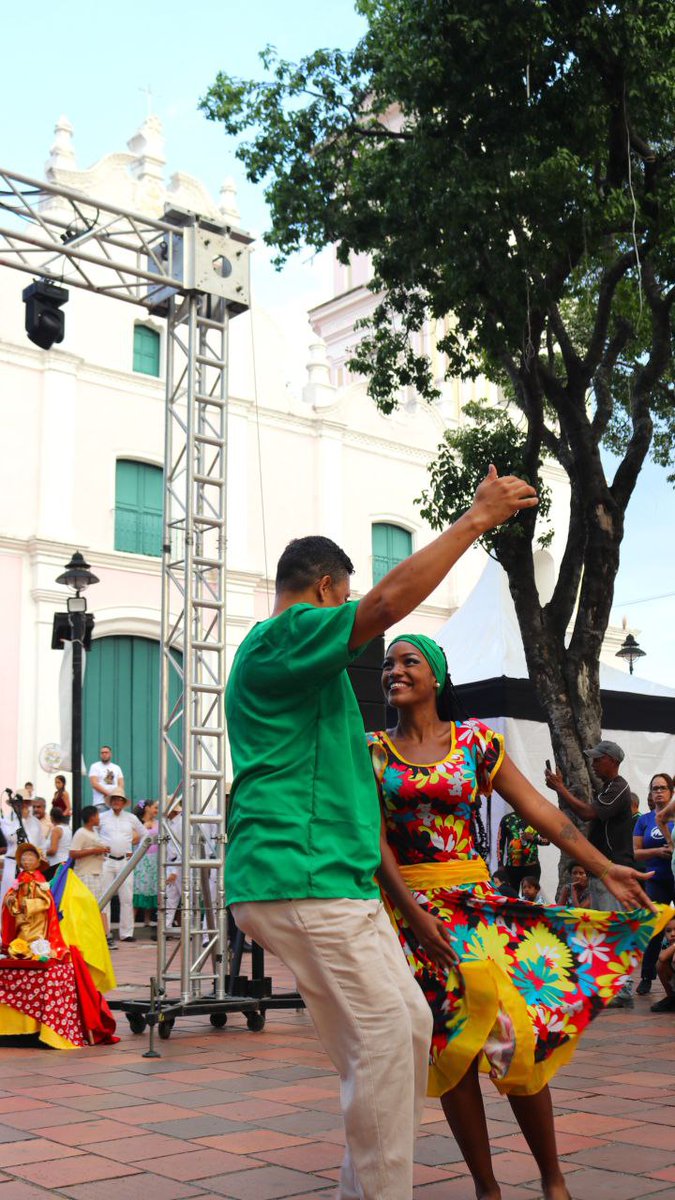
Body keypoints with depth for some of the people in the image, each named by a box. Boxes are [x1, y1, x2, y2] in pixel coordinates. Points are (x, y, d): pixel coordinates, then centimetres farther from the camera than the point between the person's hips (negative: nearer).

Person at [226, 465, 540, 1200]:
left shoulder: (284, 658, 24)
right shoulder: (282, 638, -9)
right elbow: (389, 600, -21)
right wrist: (477, 518, -14)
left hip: (337, 883, 11)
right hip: (302, 882, -11)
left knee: (409, 1026, 12)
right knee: (383, 1038, -10)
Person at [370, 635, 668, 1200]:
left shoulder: (475, 740, 3)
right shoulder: (373, 751, 3)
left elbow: (540, 810, -1)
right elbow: (374, 840, -4)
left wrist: (605, 867, -9)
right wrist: (413, 913, -14)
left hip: (473, 899, 0)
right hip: (408, 904, 0)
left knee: (517, 1034, -6)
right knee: (451, 1046, 2)